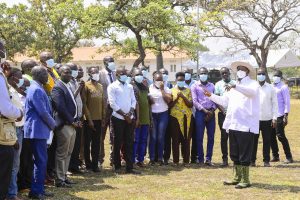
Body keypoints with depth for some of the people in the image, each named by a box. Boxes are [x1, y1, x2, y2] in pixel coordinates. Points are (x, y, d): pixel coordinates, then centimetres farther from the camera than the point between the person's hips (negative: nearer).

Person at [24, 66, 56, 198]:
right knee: (40, 161, -5)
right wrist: (53, 124, -6)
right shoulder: (36, 90, -17)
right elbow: (43, 112, -20)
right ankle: (35, 191, 0)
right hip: (38, 130, -10)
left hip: (40, 130, 10)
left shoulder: (37, 88, 16)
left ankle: (39, 189, 18)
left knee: (41, 160, 13)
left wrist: (50, 124, 13)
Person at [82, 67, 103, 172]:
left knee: (96, 143, 7)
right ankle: (88, 164, 13)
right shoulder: (86, 86, -6)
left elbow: (103, 102, 14)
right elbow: (84, 104, -9)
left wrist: (103, 117, 6)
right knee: (87, 142, 5)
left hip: (99, 119, 5)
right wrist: (89, 119, -13)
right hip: (89, 119, -5)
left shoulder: (100, 86, 12)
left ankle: (95, 164, 12)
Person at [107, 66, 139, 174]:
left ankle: (129, 167, 6)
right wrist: (124, 115, -11)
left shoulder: (130, 87, 14)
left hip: (129, 118, 5)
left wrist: (130, 113, -7)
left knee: (129, 143, 4)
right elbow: (112, 103, -10)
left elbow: (133, 101, 10)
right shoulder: (112, 87, -3)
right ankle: (117, 166, 10)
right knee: (118, 143, 1)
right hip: (118, 118, -5)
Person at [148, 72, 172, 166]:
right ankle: (152, 158, 2)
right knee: (153, 137, -3)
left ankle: (160, 158, 6)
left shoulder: (166, 88, 4)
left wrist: (162, 89, -9)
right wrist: (150, 100, -13)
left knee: (161, 137, -1)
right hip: (152, 114, 0)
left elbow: (168, 100, -9)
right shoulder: (149, 88, 4)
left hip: (163, 114, 0)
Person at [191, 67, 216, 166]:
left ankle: (208, 158, 7)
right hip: (200, 113, -3)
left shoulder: (212, 86, 13)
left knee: (211, 136, 2)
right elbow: (194, 101, -5)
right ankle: (200, 159, 5)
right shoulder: (195, 86, 4)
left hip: (211, 112, 3)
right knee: (199, 137, -2)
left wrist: (212, 110, -7)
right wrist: (204, 110, -13)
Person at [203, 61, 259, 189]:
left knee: (244, 155, -4)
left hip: (246, 125, -8)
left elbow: (252, 92, -27)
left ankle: (245, 180, 3)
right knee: (234, 154, 13)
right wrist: (211, 95, 12)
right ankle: (237, 178, 23)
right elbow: (224, 101, 23)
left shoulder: (252, 84, -3)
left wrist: (235, 87, -38)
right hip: (233, 125, 8)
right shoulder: (233, 87, 21)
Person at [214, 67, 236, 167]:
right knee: (224, 136, 1)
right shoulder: (218, 84, 7)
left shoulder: (235, 84, 6)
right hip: (223, 113, 0)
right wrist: (223, 110, -10)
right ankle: (225, 159, 6)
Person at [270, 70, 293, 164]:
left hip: (279, 116, -7)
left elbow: (287, 102, -8)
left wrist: (286, 116, -15)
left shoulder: (283, 87, -4)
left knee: (280, 136, -8)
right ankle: (275, 156, 17)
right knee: (271, 136, 7)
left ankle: (289, 157, 0)